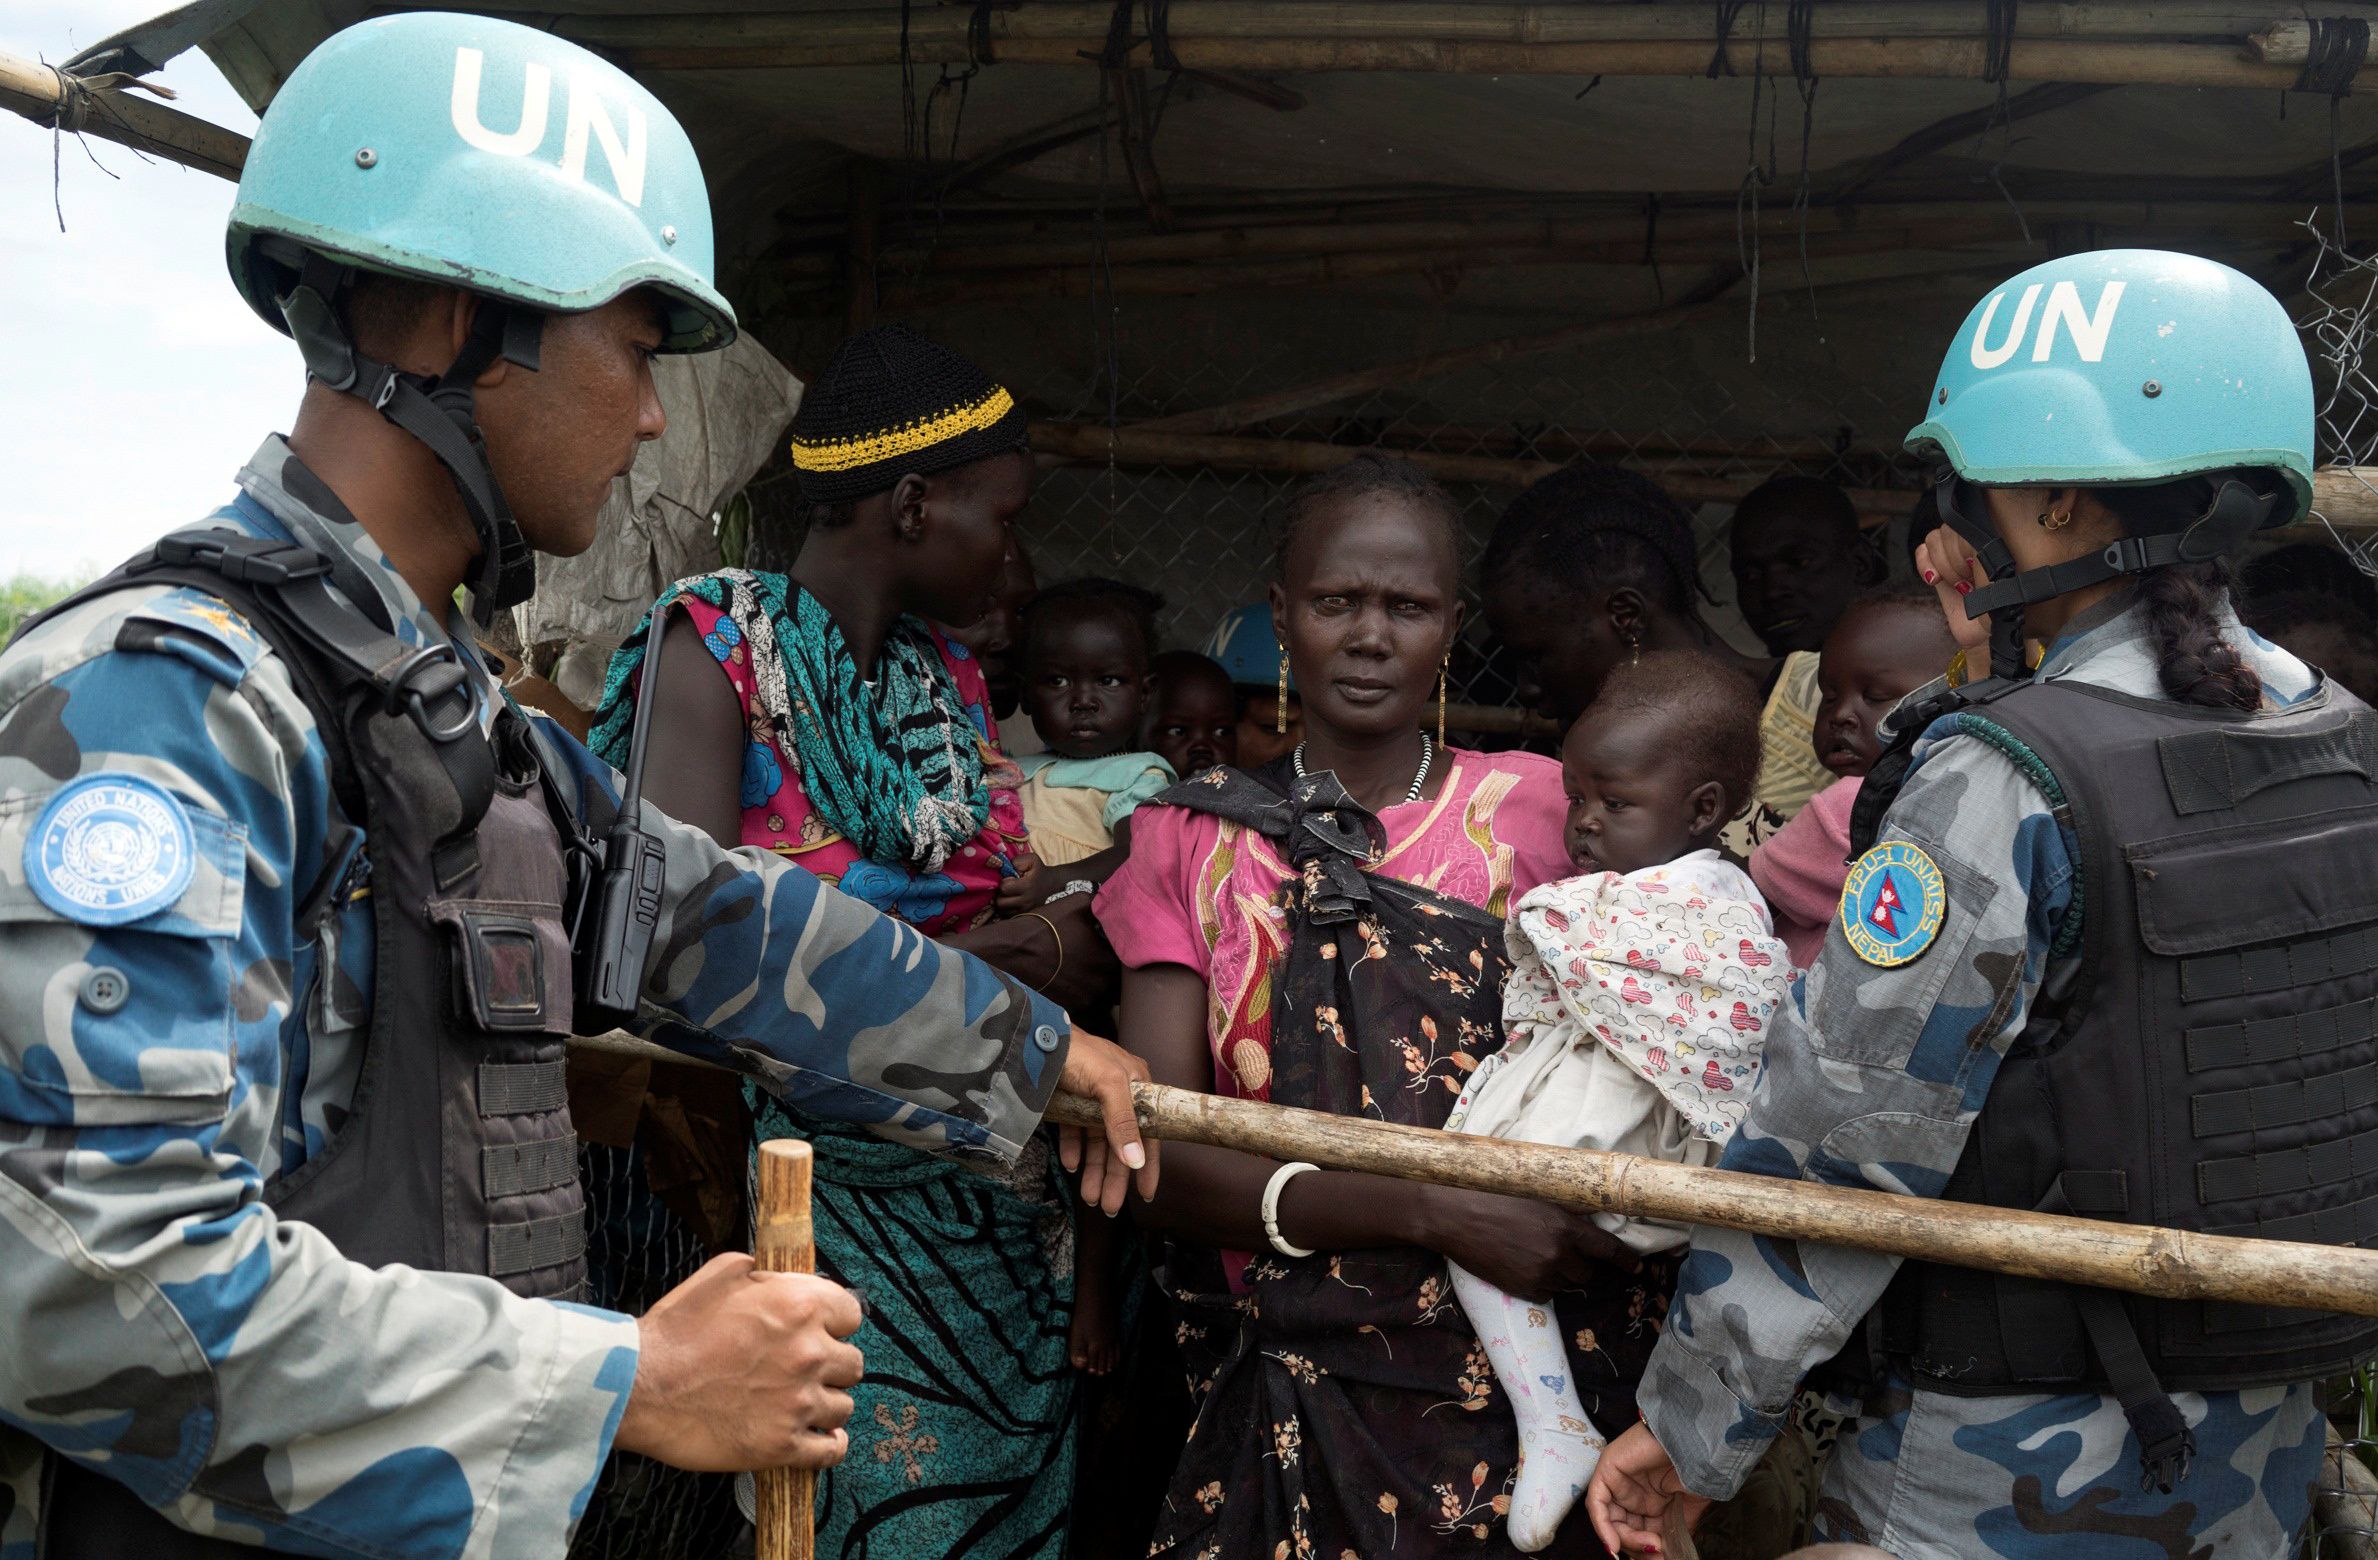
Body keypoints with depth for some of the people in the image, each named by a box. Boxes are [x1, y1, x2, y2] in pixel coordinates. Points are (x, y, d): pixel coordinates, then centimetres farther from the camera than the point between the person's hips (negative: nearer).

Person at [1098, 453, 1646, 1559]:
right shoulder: (1194, 839, 2)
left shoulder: (1540, 808, 2)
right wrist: (1433, 1212, -20)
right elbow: (1159, 1163, -7)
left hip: (1525, 1375, 1)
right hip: (1291, 1398, 0)